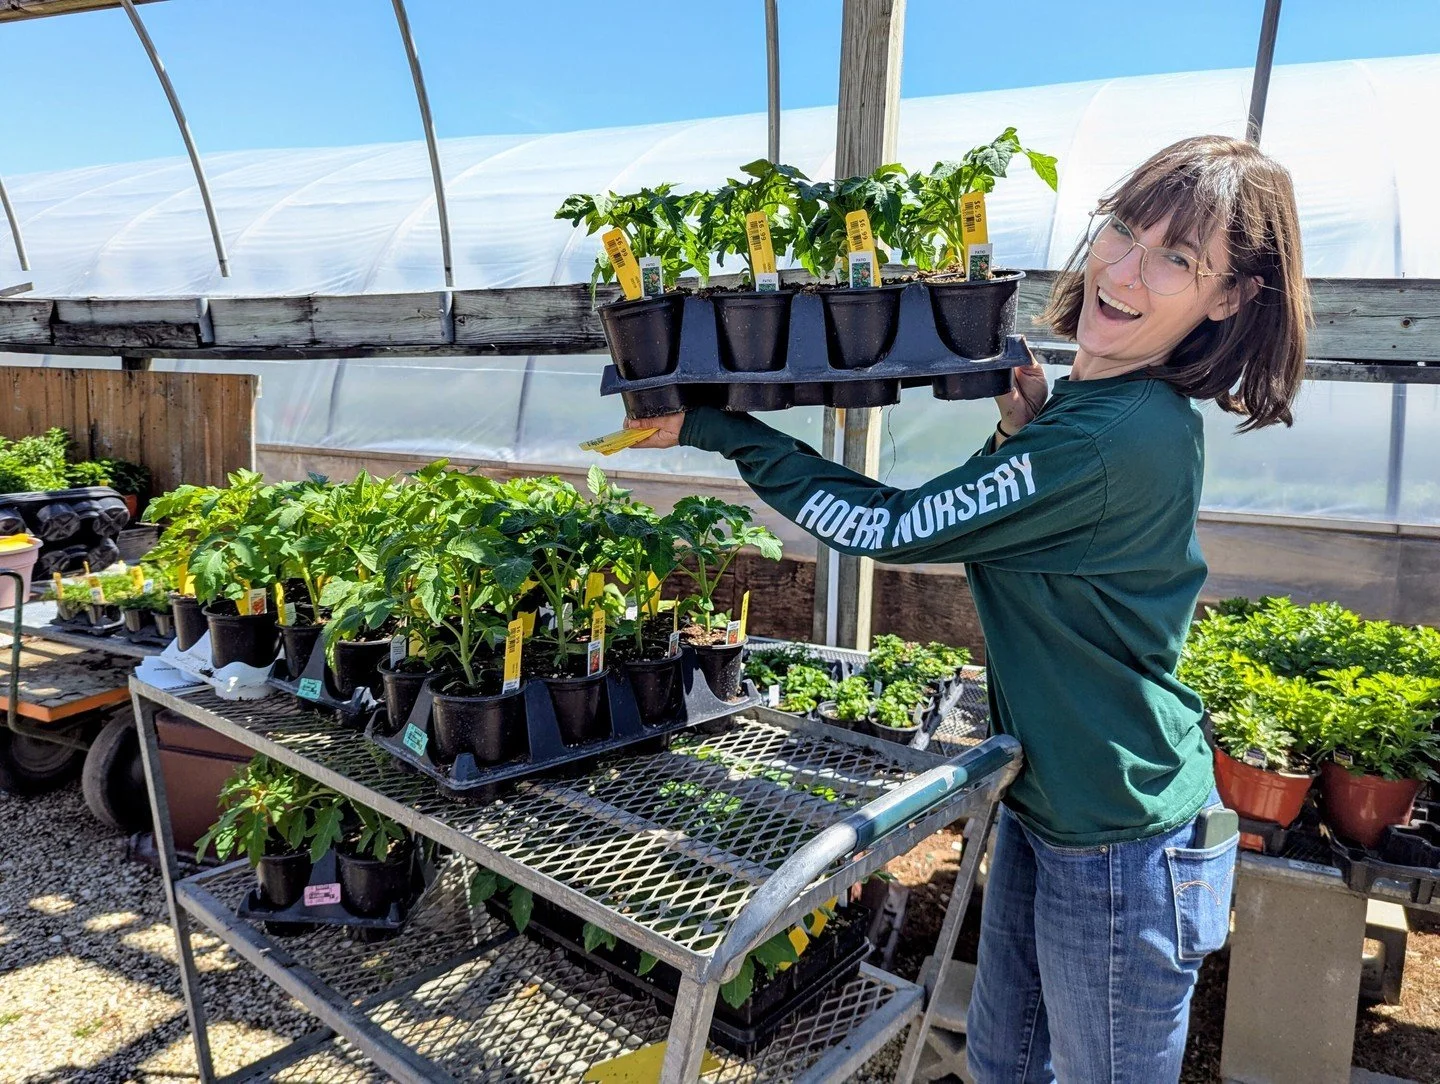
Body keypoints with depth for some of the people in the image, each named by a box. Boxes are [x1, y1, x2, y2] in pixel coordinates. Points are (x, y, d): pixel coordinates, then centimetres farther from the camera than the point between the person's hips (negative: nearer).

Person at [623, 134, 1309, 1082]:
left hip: (1120, 847, -9)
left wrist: (713, 428, -16)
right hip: (1044, 803, 9)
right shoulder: (1093, 401, 1)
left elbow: (890, 528, -23)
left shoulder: (1116, 440, -29)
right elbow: (1012, 522, 16)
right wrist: (1024, 432, -2)